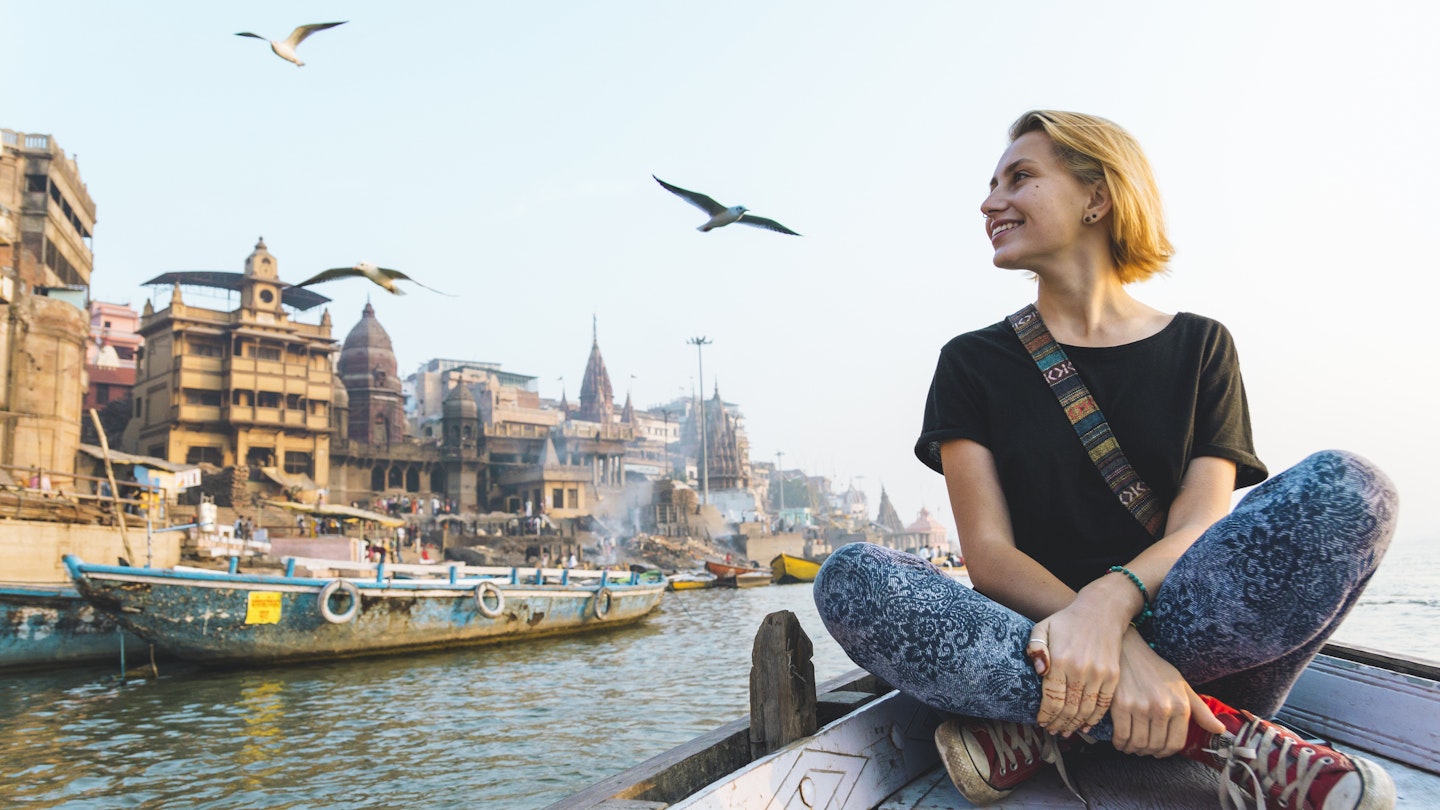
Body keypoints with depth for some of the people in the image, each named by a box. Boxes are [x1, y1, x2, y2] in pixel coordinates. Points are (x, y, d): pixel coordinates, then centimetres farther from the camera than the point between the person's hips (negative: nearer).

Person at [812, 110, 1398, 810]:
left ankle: (1044, 725, -22)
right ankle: (1222, 734, -26)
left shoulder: (1199, 347, 10)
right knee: (850, 578, -28)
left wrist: (1109, 603, -29)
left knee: (1349, 488, -23)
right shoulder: (973, 362, 7)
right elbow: (989, 556, -6)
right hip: (1044, 634, 0)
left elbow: (1199, 526, -5)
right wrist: (1122, 651, -25)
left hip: (1180, 632, 1)